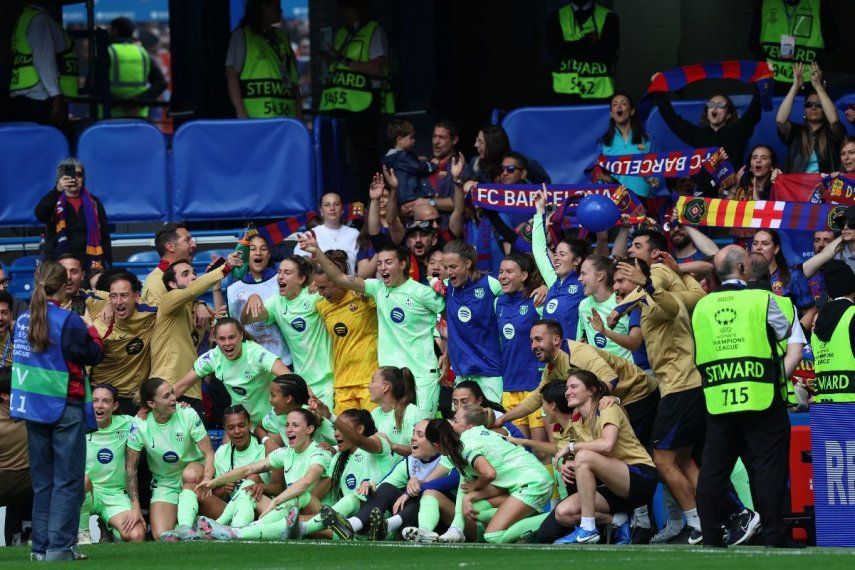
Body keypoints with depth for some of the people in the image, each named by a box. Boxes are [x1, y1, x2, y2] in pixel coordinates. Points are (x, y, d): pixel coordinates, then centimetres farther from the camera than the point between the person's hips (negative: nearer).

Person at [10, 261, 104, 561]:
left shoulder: (22, 321, 3)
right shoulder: (68, 321, -12)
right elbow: (93, 355, -4)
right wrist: (93, 335, 15)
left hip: (32, 408, 5)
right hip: (66, 408, -5)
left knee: (42, 482, 12)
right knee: (68, 481, -3)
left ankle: (41, 545, 10)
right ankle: (59, 545, -10)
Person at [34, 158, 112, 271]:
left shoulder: (93, 203, 13)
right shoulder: (53, 201, 5)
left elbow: (104, 236, 13)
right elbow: (39, 215, -18)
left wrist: (108, 265, 3)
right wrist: (57, 190, -32)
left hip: (89, 266, 2)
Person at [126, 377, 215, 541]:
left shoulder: (188, 415, -15)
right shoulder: (140, 426, -14)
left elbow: (209, 453, -17)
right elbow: (131, 467, -7)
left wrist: (207, 480, -37)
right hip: (164, 483, 0)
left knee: (190, 474, -40)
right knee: (162, 537, -23)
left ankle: (185, 527, -43)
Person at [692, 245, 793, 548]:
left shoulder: (702, 306, 7)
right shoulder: (761, 299, -5)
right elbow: (785, 331, 12)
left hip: (717, 402, 3)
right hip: (760, 400, -3)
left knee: (713, 472, 7)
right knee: (767, 471, 1)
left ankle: (710, 538, 8)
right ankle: (772, 537, 0)